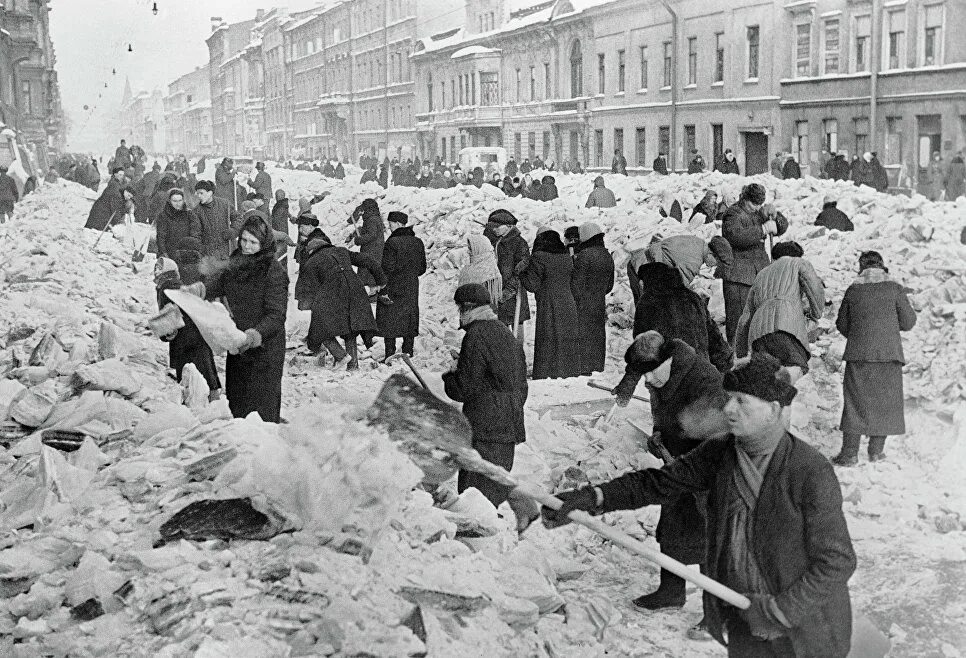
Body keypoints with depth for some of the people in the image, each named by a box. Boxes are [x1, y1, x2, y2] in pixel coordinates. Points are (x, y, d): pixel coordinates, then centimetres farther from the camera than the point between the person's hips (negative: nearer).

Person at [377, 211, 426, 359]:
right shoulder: (418, 243, 7)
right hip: (411, 291, 6)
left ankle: (390, 355, -1)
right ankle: (408, 354, 13)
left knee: (389, 324, 0)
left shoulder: (392, 242, -13)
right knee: (409, 324, 11)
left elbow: (387, 268, -16)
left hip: (393, 290, -6)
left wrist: (384, 290, -12)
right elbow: (422, 268, 12)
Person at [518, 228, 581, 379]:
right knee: (567, 339, 14)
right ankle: (570, 372, 21)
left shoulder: (539, 258, -12)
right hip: (568, 305, 6)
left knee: (547, 342, -1)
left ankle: (545, 374, 0)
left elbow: (532, 285, -13)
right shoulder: (567, 257, 7)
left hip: (548, 306, -6)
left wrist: (522, 271, 3)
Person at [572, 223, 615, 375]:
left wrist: (575, 299, -4)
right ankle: (597, 367, 17)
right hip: (600, 305, 7)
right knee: (597, 337, 13)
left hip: (583, 305, -7)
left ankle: (583, 369, -6)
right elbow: (610, 285, 17)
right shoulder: (607, 257, 10)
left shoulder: (583, 255, -14)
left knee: (582, 339, -4)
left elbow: (577, 282, -14)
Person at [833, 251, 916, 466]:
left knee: (855, 400, 4)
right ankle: (876, 450, 12)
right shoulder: (893, 288, -1)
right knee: (885, 400, 11)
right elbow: (908, 322, 2)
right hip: (888, 353, -1)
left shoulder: (852, 290, 3)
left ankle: (850, 453, 0)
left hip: (858, 353, 1)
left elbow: (842, 325, 10)